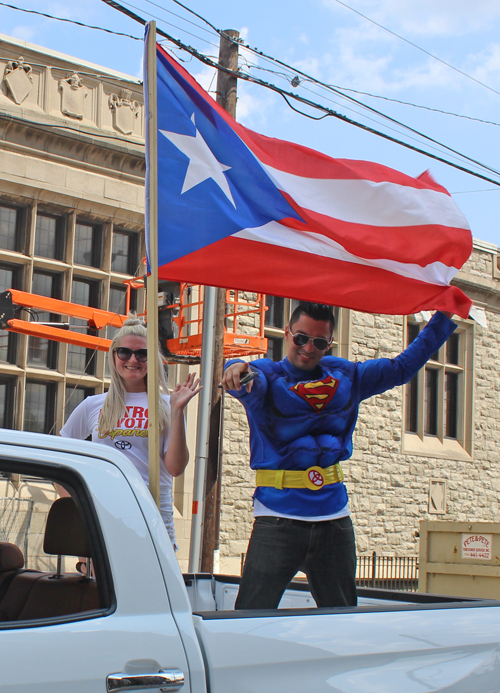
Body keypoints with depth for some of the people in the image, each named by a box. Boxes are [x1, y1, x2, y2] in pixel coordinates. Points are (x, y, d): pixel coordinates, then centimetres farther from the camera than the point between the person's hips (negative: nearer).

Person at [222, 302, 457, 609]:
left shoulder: (345, 377, 13)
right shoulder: (268, 376, -1)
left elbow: (404, 366, 20)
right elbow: (250, 382, -24)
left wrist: (444, 317, 18)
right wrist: (238, 368, -48)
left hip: (335, 517, 5)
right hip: (279, 518, -4)